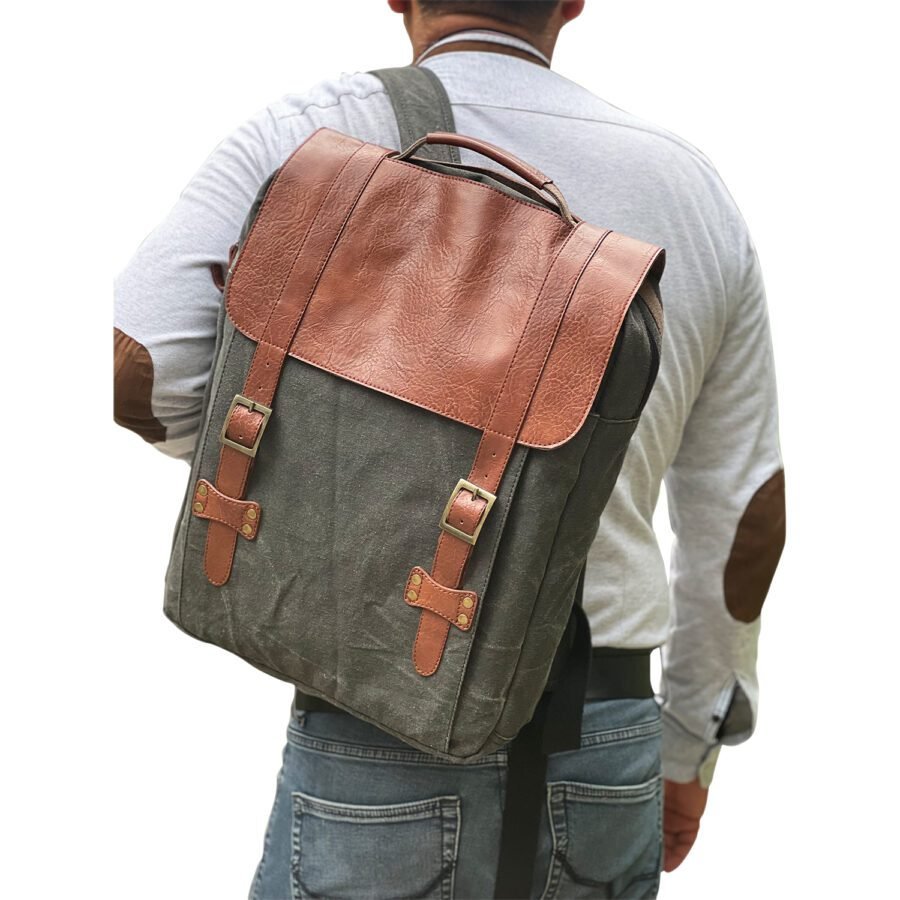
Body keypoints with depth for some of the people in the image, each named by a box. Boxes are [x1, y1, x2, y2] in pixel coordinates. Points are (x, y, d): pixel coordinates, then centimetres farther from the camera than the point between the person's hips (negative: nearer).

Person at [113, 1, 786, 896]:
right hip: (609, 762, 4)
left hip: (377, 760, -3)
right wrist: (692, 742, 21)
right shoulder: (694, 184, 4)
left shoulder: (307, 133, -7)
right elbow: (745, 510, 8)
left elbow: (129, 369, -16)